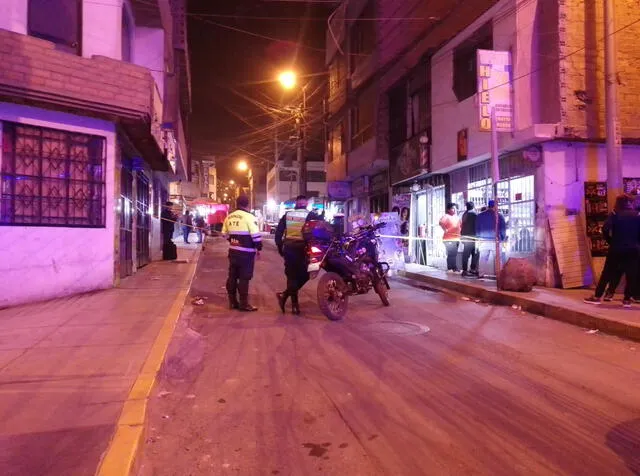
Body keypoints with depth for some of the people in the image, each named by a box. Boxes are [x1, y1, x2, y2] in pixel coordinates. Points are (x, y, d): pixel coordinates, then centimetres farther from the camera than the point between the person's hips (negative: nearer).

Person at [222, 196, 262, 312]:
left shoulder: (229, 217, 8)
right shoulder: (248, 217, -13)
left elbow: (225, 234, 16)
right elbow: (256, 235, -15)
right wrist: (259, 247, -2)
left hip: (233, 251, 7)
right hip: (246, 252, -6)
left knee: (232, 276, 13)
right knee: (244, 278, -2)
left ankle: (232, 302, 19)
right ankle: (243, 304, 1)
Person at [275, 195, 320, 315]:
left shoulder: (287, 215, 9)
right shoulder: (310, 215, -1)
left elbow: (278, 232, 8)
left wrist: (280, 247, 15)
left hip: (288, 248, 4)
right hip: (302, 248, -4)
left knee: (292, 275, 12)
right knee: (303, 275, 5)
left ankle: (294, 303, 12)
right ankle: (284, 295, -8)